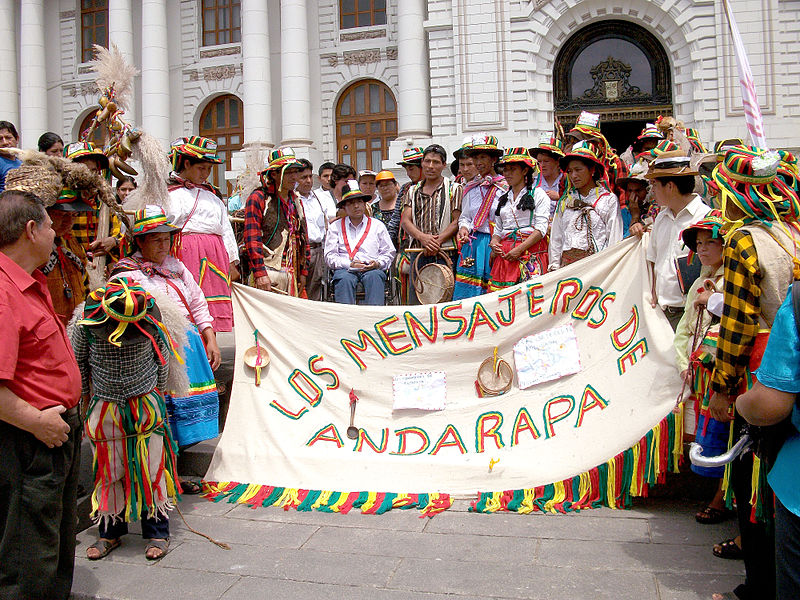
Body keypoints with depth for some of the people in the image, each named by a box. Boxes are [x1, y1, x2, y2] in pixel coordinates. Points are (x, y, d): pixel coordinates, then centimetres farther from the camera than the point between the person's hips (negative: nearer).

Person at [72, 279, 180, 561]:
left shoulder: (150, 315, -12)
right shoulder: (88, 317, -13)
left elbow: (163, 355, 4)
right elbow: (78, 360, 3)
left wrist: (157, 394, 8)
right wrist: (85, 398, 9)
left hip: (146, 407, 0)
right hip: (104, 409, 1)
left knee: (152, 468, 2)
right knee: (108, 471, 8)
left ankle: (157, 532, 17)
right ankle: (110, 532, 27)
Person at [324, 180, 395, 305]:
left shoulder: (377, 225, 20)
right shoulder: (336, 227, 17)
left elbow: (389, 253, 17)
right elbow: (330, 256, 8)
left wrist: (377, 263, -5)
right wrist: (350, 264, -8)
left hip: (373, 269, 1)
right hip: (345, 269, 0)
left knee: (374, 277, -34)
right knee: (345, 279, -34)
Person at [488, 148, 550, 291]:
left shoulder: (538, 194, 5)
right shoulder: (503, 199, 22)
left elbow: (541, 228, -5)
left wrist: (519, 249, -15)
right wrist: (494, 243, 0)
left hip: (531, 251, -5)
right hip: (504, 255, 5)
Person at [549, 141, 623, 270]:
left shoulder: (609, 199, 6)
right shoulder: (565, 201, 17)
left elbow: (614, 240, 2)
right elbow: (556, 238, 17)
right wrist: (554, 268, 9)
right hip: (567, 262, 3)